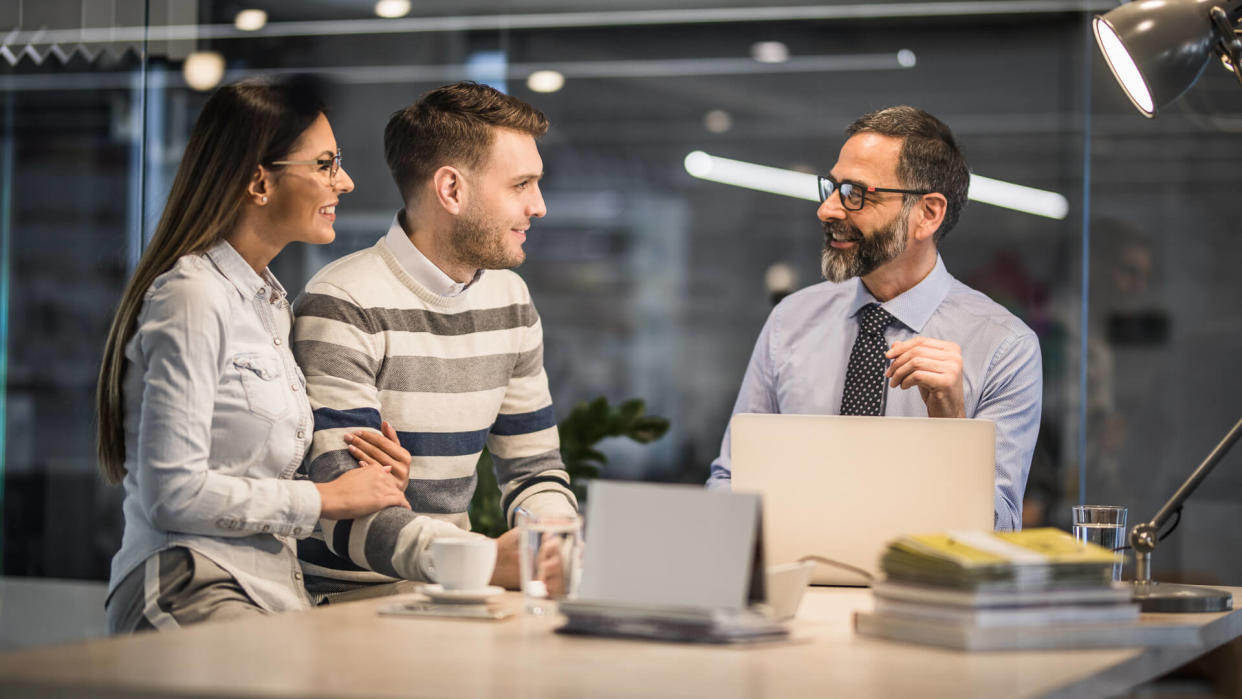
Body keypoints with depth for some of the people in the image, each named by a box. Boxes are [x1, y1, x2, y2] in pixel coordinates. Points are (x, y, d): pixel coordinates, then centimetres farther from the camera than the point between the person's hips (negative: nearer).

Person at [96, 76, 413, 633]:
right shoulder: (194, 298, -9)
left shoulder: (268, 301, 21)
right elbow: (171, 493, -15)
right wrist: (326, 499, -9)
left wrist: (369, 483, 8)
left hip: (267, 597, 9)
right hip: (192, 594, -9)